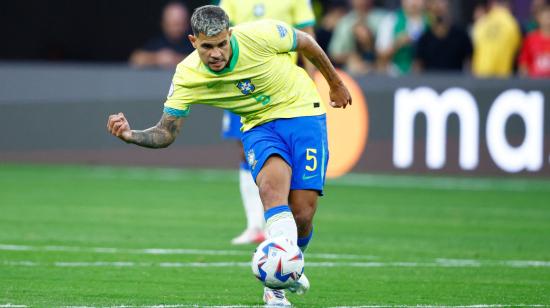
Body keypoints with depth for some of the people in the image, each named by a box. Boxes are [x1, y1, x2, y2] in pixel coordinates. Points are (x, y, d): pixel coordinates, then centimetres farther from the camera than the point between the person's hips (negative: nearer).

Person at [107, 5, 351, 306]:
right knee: (272, 185, -32)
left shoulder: (259, 34, -24)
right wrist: (130, 135, -33)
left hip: (303, 113, -1)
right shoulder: (186, 77, -17)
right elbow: (166, 133, -11)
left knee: (301, 215, -9)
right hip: (259, 126, 1)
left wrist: (335, 83, 12)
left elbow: (306, 42, -3)